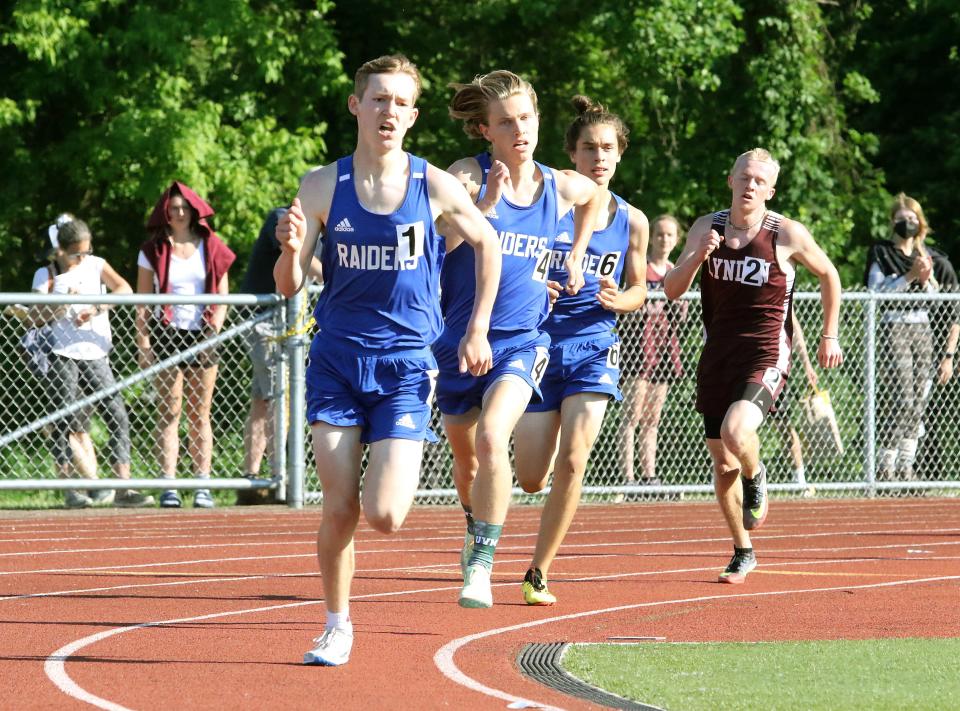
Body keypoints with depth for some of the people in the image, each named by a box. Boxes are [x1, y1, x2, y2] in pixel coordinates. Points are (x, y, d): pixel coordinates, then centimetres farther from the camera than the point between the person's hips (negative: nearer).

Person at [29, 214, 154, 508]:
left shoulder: (96, 265, 9)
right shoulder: (46, 275, 4)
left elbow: (124, 289, -7)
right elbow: (35, 317, -4)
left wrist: (96, 309, -21)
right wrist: (62, 303, -19)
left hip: (96, 355, 3)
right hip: (63, 357, -3)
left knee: (118, 418, -5)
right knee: (66, 423, -6)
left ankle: (123, 488, -4)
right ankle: (69, 489, -2)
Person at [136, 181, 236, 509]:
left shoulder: (211, 247, 8)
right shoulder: (153, 251, 4)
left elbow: (222, 293, 10)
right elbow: (142, 301, 2)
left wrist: (217, 321, -8)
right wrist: (143, 340, -7)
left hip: (202, 335, 1)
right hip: (166, 334, -1)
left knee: (200, 414, 4)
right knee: (169, 412, -5)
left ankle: (202, 486, 3)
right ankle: (168, 487, -8)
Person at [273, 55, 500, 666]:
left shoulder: (435, 187, -6)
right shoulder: (322, 186, -4)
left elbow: (487, 243, 12)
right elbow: (289, 286, -5)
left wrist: (478, 329, 9)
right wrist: (292, 248, -27)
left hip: (406, 363, -1)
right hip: (336, 362, 1)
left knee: (384, 516, -11)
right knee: (339, 510, -4)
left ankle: (403, 472, 25)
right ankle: (338, 626, 17)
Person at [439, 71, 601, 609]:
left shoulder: (561, 187, 1)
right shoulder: (469, 176, -9)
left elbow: (594, 198, 27)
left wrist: (577, 256, 19)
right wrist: (484, 205, -38)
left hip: (520, 340, 0)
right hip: (459, 338, 0)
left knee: (492, 438, -25)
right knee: (466, 457, 16)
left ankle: (481, 564, -20)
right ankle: (478, 532, 46)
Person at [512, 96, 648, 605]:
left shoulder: (631, 222, 3)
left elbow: (638, 291, 13)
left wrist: (616, 300, -9)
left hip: (593, 348, 1)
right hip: (539, 346, -1)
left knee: (572, 460, -17)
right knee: (531, 479, -1)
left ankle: (539, 572, -3)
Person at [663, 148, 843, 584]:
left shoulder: (787, 235, -7)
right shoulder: (707, 228, 2)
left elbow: (828, 275, 10)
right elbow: (671, 290, 0)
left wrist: (829, 336, 11)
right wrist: (698, 256, -18)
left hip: (765, 356, -4)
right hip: (717, 356, 4)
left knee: (736, 432, -30)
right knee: (722, 462, 9)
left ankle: (755, 479, 6)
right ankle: (743, 552, 26)